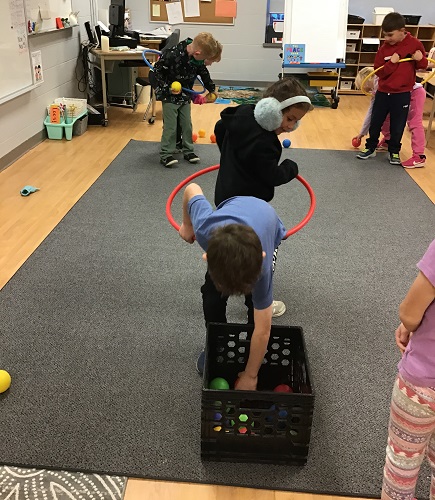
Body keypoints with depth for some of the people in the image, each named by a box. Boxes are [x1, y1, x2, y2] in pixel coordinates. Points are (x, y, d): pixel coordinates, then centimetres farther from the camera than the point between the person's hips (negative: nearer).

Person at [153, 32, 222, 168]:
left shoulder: (198, 59, -9)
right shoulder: (172, 55, -29)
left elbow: (204, 73, 10)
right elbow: (157, 70, -19)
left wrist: (211, 90, 15)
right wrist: (167, 88, -24)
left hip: (185, 96, 6)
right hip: (169, 96, -6)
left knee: (187, 125, 10)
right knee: (170, 126, -5)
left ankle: (188, 151, 23)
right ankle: (166, 154, 3)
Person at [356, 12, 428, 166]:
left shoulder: (415, 44, -6)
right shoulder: (384, 48, -4)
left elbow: (423, 65, 6)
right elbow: (379, 71, -8)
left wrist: (420, 59, -16)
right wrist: (392, 63, -23)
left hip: (402, 94, -2)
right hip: (383, 92, 2)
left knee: (397, 126, 6)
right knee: (375, 123, 10)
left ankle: (394, 151, 24)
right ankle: (370, 148, 27)